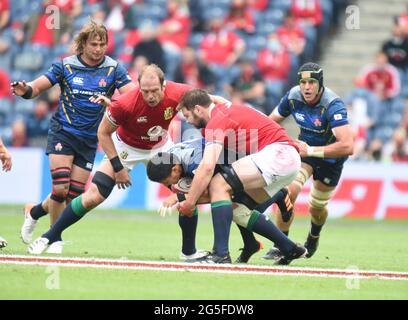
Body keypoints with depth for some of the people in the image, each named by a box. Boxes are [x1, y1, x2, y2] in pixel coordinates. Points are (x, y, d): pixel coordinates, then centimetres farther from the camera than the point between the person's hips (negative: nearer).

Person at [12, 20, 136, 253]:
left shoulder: (114, 69, -3)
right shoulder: (66, 65, -3)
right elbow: (37, 87, 0)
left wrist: (110, 101, -34)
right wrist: (25, 90, -25)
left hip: (89, 139, 2)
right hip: (62, 132, -2)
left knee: (74, 196, 2)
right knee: (61, 188, -17)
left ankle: (35, 212, 29)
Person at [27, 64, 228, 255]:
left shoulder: (177, 94, -29)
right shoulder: (125, 104, -36)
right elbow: (103, 132, -20)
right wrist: (118, 167, -21)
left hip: (160, 146, 3)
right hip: (125, 147, -3)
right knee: (94, 196, -12)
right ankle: (49, 237, 3)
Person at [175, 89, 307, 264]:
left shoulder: (217, 120, -9)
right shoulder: (225, 111, 21)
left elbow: (207, 167, -19)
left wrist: (189, 203, -13)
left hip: (277, 152, -10)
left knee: (219, 184, -14)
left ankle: (221, 254, -20)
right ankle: (290, 249, 22)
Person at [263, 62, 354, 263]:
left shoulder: (333, 105, -33)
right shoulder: (293, 97, -17)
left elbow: (347, 146, -41)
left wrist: (311, 151, -40)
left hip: (330, 157, -2)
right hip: (304, 149, 3)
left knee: (316, 209, 12)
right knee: (289, 192, -22)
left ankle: (314, 236, 48)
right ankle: (280, 247, -12)